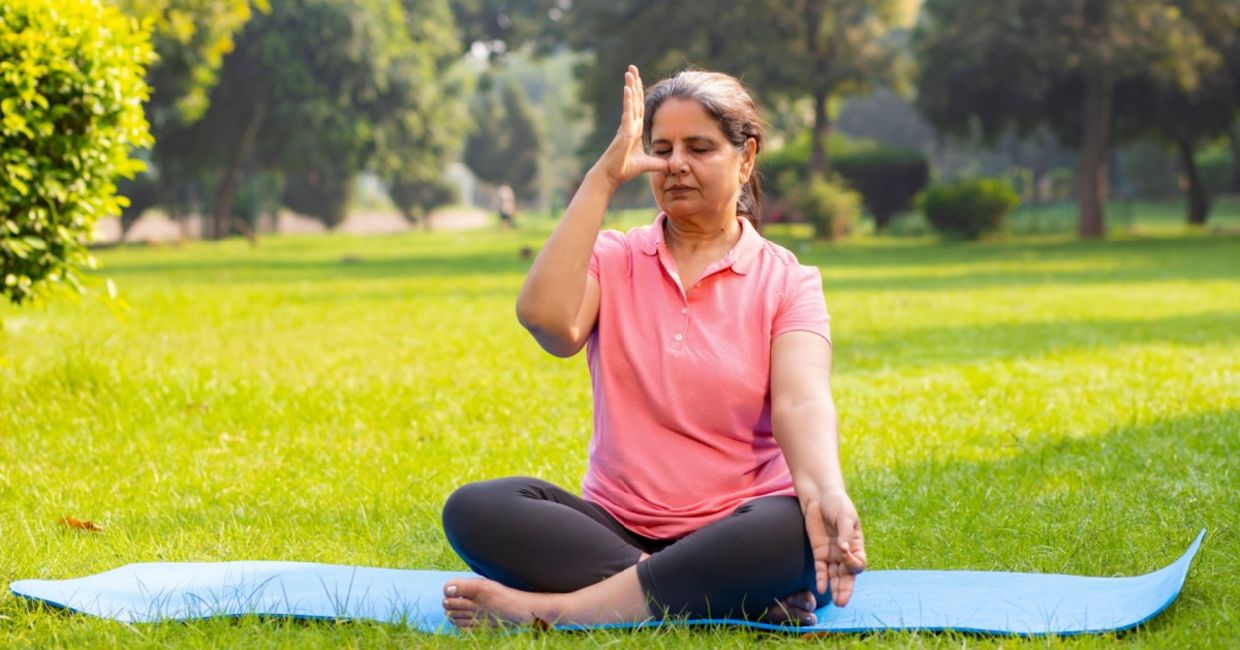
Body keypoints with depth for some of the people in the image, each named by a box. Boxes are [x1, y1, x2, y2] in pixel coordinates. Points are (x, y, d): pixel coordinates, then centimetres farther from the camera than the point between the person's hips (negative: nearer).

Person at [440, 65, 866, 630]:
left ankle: (549, 607, -33)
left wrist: (825, 493, -38)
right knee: (472, 510, -25)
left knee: (799, 528, -37)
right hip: (615, 526, 2)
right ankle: (738, 596, -32)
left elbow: (801, 402, -15)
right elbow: (545, 318, -14)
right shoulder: (614, 259, 9)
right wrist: (603, 178, -12)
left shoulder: (786, 281, 4)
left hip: (732, 536, -2)